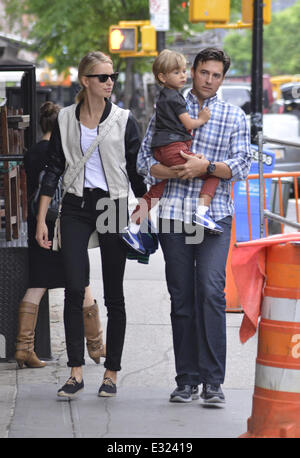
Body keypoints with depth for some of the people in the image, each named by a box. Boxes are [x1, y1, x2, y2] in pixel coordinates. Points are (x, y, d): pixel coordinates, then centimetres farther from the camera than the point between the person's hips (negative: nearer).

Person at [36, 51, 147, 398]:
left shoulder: (123, 120, 2)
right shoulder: (65, 119, 5)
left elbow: (136, 171, 6)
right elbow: (53, 169, 7)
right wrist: (41, 219, 3)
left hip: (114, 206, -1)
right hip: (76, 207, 1)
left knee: (113, 295, 3)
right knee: (74, 289, -9)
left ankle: (111, 372, 11)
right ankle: (76, 372, -3)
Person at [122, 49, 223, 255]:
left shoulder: (164, 97, 21)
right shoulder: (175, 97, -8)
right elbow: (188, 124, -7)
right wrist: (202, 120, 9)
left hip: (161, 151, 10)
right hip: (175, 147, -10)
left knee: (157, 190, 18)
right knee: (213, 174, -9)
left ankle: (133, 228, 18)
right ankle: (201, 213, -23)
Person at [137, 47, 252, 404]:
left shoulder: (234, 117, 10)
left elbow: (241, 165, 0)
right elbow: (144, 159, 9)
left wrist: (206, 166, -16)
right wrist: (172, 172, -10)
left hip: (215, 214, -2)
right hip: (174, 214, 2)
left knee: (211, 291, -15)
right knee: (181, 298, 4)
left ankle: (212, 381, -14)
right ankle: (187, 381, 10)